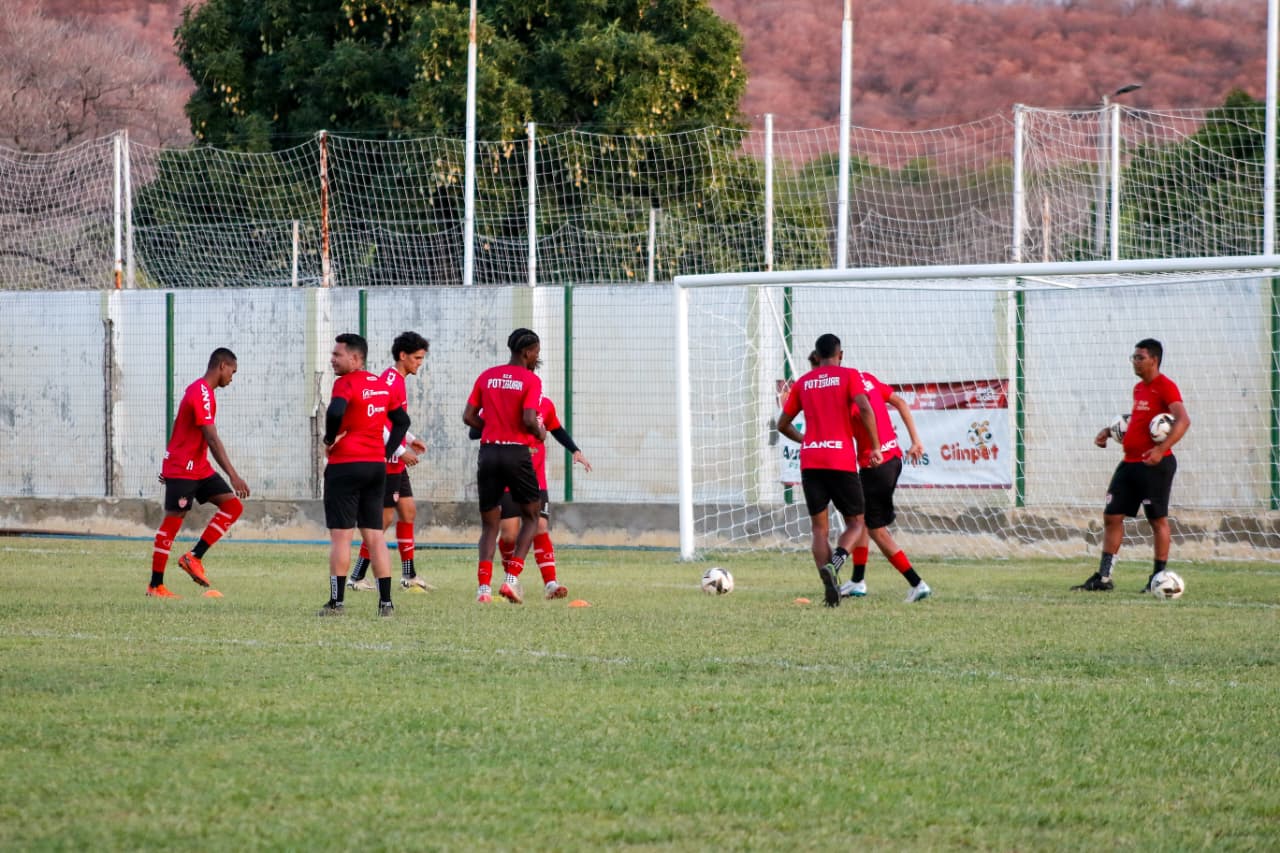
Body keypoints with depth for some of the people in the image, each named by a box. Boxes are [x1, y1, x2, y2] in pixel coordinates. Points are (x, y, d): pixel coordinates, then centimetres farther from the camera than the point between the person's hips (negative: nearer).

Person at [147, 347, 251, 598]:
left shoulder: (199, 390, 14)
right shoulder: (202, 394, -19)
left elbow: (180, 428, 22)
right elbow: (212, 440, -26)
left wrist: (170, 464, 28)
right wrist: (234, 476, -29)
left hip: (200, 469, 10)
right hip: (182, 470, -10)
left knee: (233, 505, -2)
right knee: (172, 522, -5)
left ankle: (194, 557, -2)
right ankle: (155, 586, 1)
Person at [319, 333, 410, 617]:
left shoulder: (345, 383, -11)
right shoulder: (383, 385, 12)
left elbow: (335, 411, -30)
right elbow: (402, 420, 20)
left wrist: (330, 439, -13)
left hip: (345, 466, -7)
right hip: (377, 465, 7)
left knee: (340, 535, -3)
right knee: (375, 535, 9)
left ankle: (336, 602, -4)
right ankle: (386, 601, 6)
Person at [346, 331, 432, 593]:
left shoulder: (398, 380, 15)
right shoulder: (389, 381, -17)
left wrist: (410, 440, 15)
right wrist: (401, 451, -20)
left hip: (397, 464, 10)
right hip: (388, 461, -10)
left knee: (408, 511, 13)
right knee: (385, 518, -7)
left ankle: (409, 575, 19)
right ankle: (356, 578, -3)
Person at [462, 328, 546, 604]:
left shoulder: (486, 377, 10)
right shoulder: (531, 380, -5)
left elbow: (468, 416, 5)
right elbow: (529, 420, -16)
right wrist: (540, 433, 5)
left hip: (488, 452, 4)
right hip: (517, 452, -4)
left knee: (489, 524, 9)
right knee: (531, 517, 13)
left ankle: (484, 586, -7)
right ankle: (512, 578, -2)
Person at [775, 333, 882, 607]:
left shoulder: (802, 383, 15)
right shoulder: (849, 376, 4)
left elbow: (783, 424, 21)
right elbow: (864, 408, -13)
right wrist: (875, 446, -6)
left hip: (810, 462, 3)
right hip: (842, 461, -3)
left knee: (819, 528, 7)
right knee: (855, 523, 9)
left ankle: (828, 579, -13)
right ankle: (836, 560, -20)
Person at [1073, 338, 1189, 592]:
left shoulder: (1165, 387, -11)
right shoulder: (1139, 388, 16)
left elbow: (1183, 420, -23)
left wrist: (1161, 449, -33)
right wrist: (1110, 432, 15)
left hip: (1154, 464, -9)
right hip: (1130, 463, 9)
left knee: (1158, 519, -2)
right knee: (1112, 516, 6)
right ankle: (1103, 578, 10)